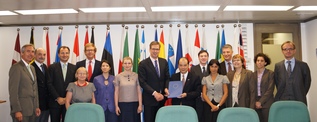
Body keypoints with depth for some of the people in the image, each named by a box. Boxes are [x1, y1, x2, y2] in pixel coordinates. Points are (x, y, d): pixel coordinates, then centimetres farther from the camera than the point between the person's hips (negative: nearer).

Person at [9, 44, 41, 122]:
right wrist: (17, 111, -18)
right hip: (21, 110, -7)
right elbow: (13, 91, -15)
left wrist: (36, 107, 13)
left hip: (32, 110, 7)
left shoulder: (32, 68, 15)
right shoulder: (16, 68, -10)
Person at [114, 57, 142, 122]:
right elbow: (116, 92, 4)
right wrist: (116, 106, 0)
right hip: (122, 104, 0)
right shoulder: (118, 76, 1)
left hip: (134, 104, 0)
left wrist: (140, 105, -3)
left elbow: (139, 91, 1)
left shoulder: (136, 76, 1)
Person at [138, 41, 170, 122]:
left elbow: (167, 78, 10)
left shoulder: (164, 62, 7)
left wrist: (166, 88, -10)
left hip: (161, 97, 4)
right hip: (149, 98, -4)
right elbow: (142, 82, -12)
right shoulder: (143, 64, -7)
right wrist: (154, 93, -18)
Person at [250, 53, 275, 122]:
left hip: (267, 104, -3)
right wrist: (254, 103, -3)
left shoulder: (270, 73, 0)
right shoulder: (254, 74, 11)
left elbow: (270, 90, -7)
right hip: (256, 104, 3)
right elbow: (253, 90, 9)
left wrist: (260, 102, -11)